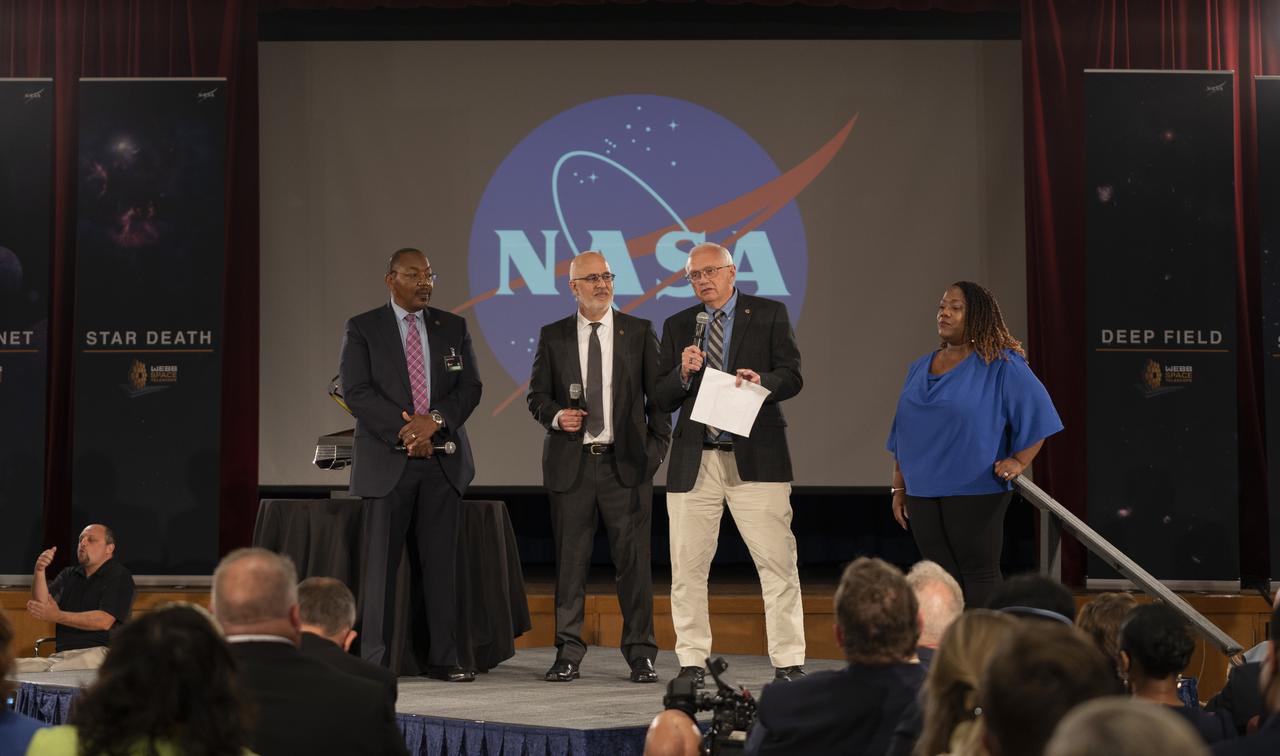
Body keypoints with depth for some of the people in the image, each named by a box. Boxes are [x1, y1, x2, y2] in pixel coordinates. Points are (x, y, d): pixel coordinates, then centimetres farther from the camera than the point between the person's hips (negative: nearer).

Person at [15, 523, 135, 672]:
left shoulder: (119, 576, 2)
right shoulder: (69, 575, 23)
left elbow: (104, 621, -13)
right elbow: (41, 605, 7)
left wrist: (57, 616, -18)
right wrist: (39, 570, -8)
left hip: (99, 652, -6)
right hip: (61, 654, 6)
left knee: (54, 672, -36)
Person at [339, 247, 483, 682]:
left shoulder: (453, 328, 12)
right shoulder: (363, 329, 3)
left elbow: (470, 387, 5)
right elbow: (356, 392, -6)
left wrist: (434, 421, -11)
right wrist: (404, 430, -14)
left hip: (443, 461, 3)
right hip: (387, 462, -3)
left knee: (441, 561, 3)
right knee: (381, 562, -2)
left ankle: (443, 658, 8)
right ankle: (374, 660, 2)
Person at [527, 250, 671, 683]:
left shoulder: (639, 333, 7)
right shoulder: (553, 337, 8)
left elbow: (658, 393, 8)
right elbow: (537, 395, 11)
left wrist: (658, 447, -1)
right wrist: (556, 416, -9)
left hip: (625, 464, -1)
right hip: (570, 464, 1)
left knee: (633, 559, -1)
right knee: (570, 561, 4)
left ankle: (641, 654, 7)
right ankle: (568, 654, 11)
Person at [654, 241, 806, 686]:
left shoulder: (770, 315, 6)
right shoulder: (678, 326, 14)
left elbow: (792, 377, -1)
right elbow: (662, 400, 10)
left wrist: (763, 382, -22)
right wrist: (683, 373, -10)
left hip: (756, 458, -3)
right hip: (694, 461, 3)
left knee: (777, 562, -5)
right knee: (687, 566, 3)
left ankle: (788, 662, 2)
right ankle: (692, 662, 13)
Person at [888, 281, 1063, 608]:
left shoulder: (1001, 366, -4)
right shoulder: (920, 369, 14)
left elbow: (1037, 414, -5)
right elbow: (904, 437, 17)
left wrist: (1019, 461, -12)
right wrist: (899, 488, 14)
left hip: (975, 492, -5)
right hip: (923, 493, 5)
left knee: (979, 573, -2)